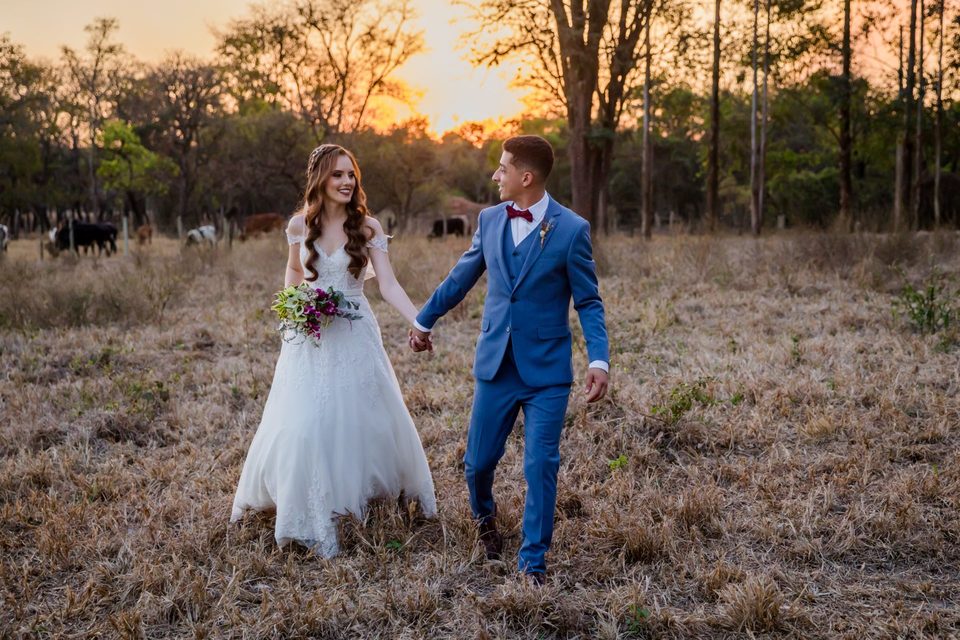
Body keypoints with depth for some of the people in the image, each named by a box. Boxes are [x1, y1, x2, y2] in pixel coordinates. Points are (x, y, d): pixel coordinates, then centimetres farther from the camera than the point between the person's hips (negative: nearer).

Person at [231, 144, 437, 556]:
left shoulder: (368, 228, -6)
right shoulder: (299, 225, 0)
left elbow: (388, 285, -11)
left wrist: (419, 322, -25)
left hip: (355, 336, -1)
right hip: (311, 338, 1)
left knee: (370, 417, 7)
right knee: (305, 424, -2)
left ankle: (411, 493, 29)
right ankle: (311, 517, 14)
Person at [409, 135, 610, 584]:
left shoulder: (571, 229, -9)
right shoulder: (490, 219, 4)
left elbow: (588, 302, -5)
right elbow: (460, 278, 17)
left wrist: (599, 360, -16)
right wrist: (424, 320, 26)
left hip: (547, 369, -4)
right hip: (495, 363, 4)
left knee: (541, 466, -2)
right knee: (478, 460, 11)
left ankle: (533, 562, 15)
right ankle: (484, 517, 44)